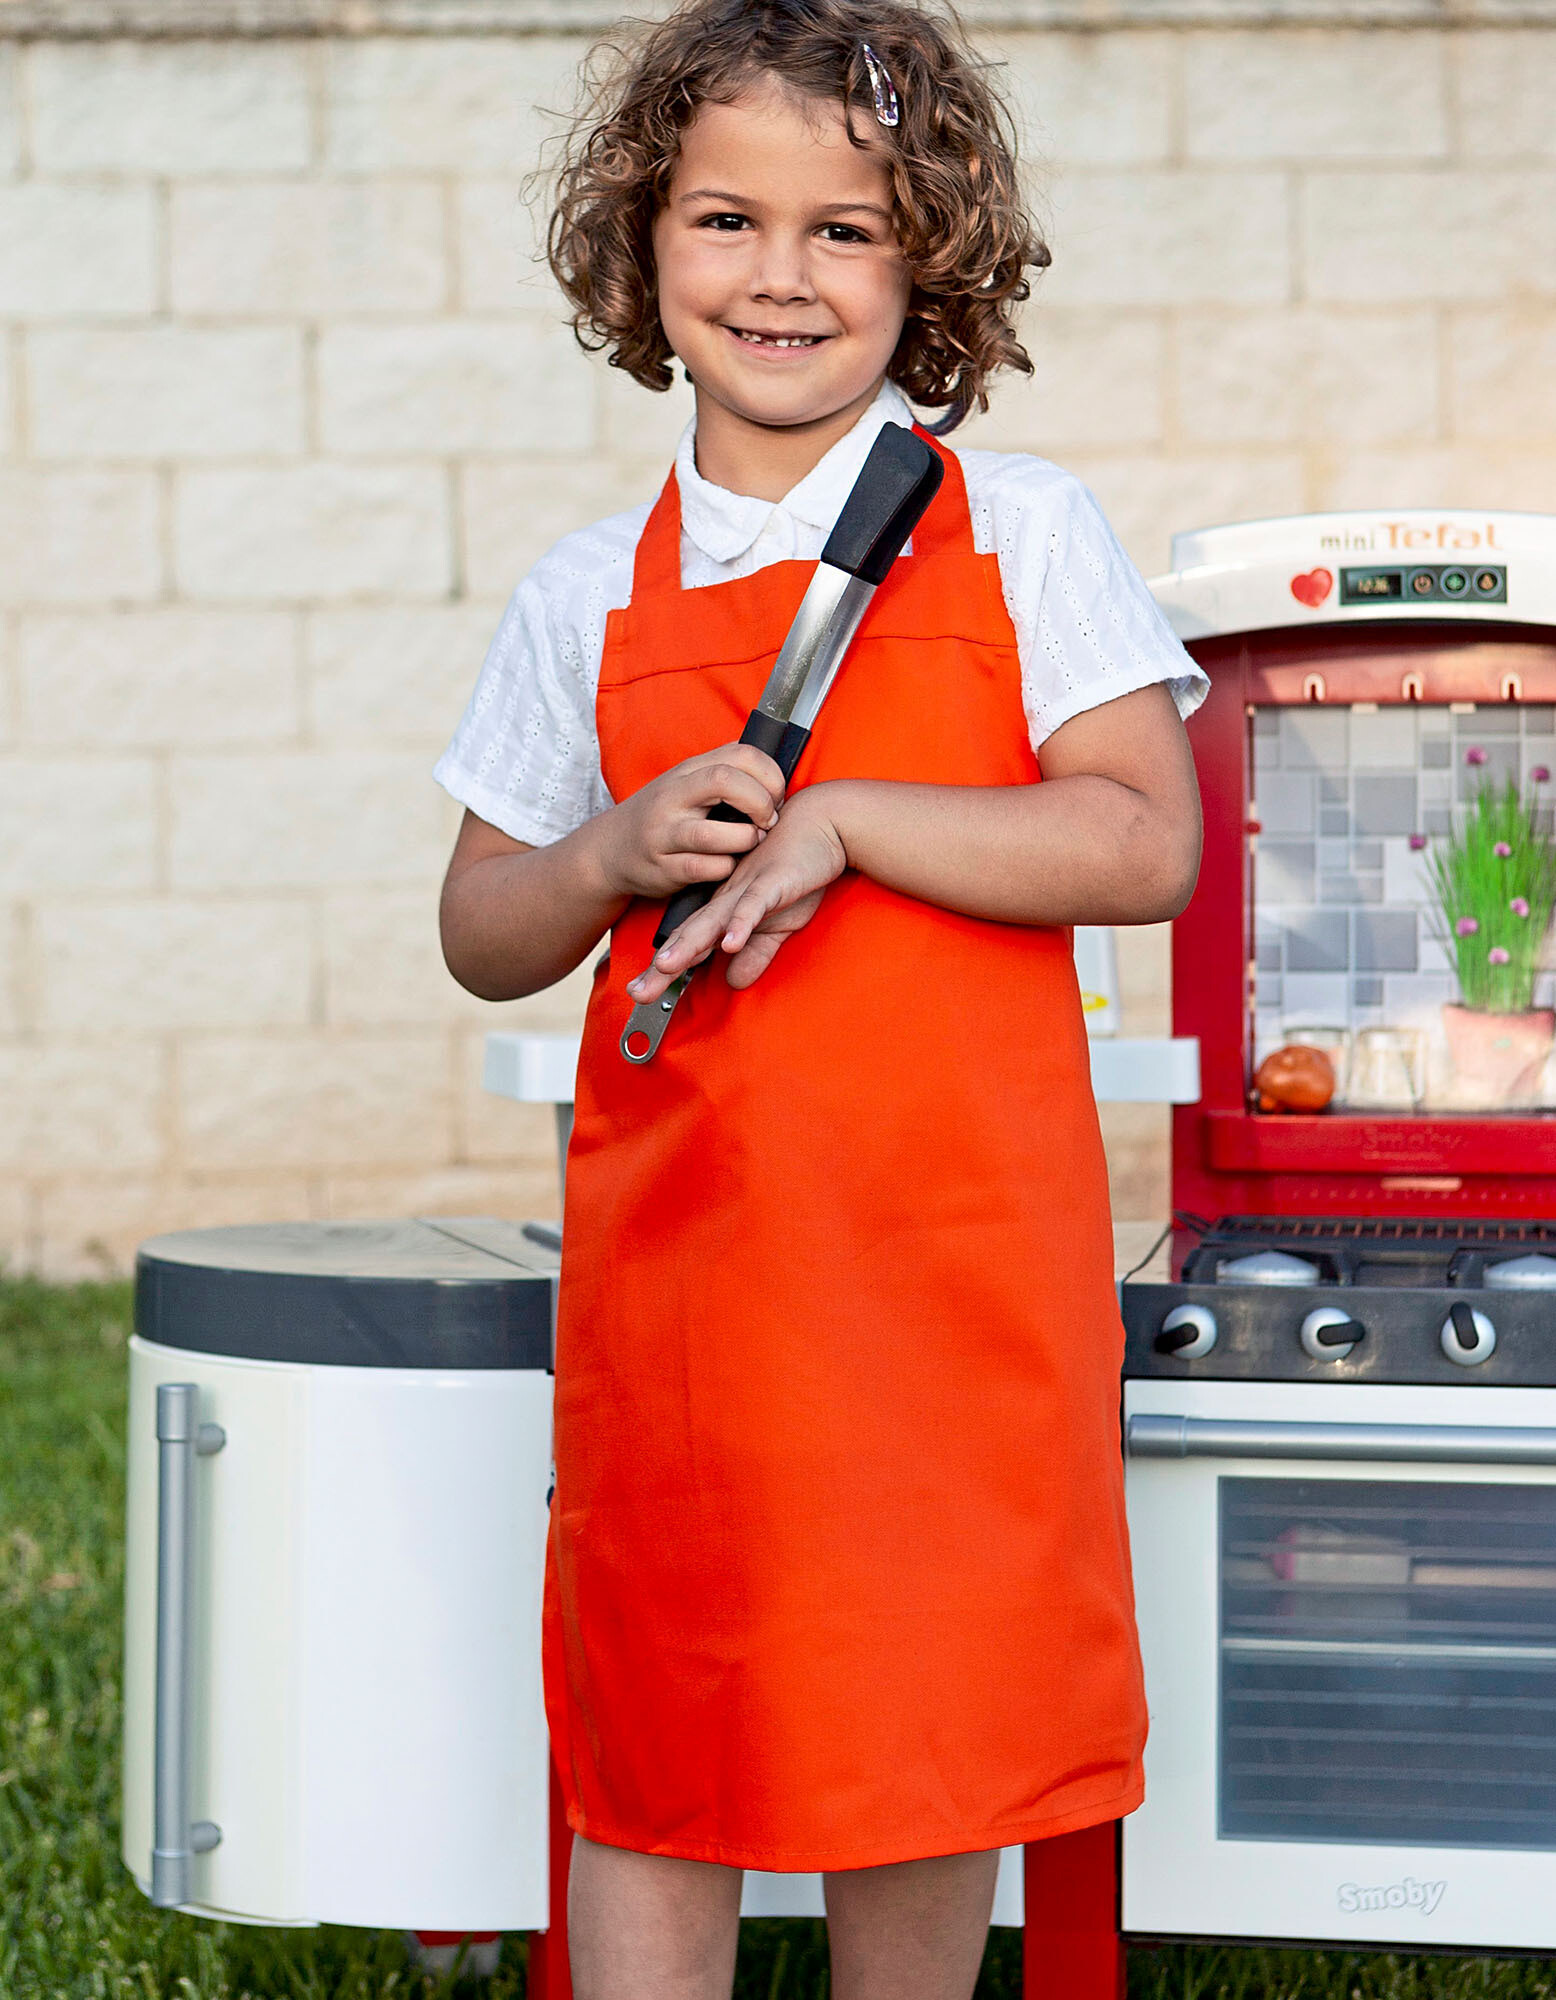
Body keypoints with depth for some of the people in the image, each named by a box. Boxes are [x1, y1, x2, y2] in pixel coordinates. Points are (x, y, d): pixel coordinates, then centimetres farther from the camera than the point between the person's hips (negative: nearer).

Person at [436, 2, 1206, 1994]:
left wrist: (837, 822, -16)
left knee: (932, 1729, 6)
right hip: (676, 1241, 2)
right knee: (645, 1748, 5)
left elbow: (1147, 843, -9)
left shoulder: (1018, 529, 0)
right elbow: (484, 932, 12)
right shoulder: (589, 592, 7)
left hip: (952, 1245, -2)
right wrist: (617, 855, -9)